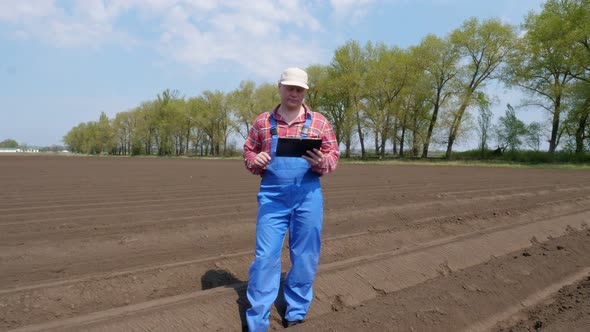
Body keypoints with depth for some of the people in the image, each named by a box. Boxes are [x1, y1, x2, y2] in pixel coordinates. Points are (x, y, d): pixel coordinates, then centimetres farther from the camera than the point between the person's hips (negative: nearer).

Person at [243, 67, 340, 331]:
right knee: (265, 256, -2)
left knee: (305, 257, 7)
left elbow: (333, 156, 6)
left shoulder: (319, 122, 6)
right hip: (272, 196, 0)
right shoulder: (263, 121, 10)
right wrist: (255, 160, -9)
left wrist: (321, 161, -17)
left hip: (308, 196, 0)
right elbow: (248, 152, 14)